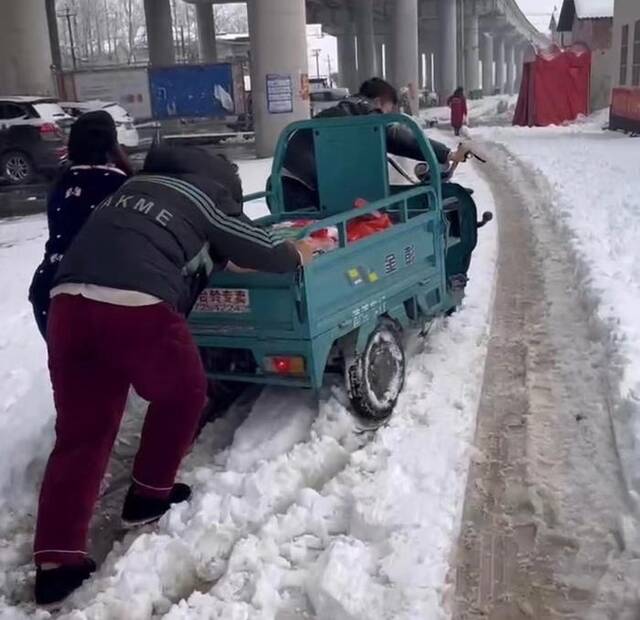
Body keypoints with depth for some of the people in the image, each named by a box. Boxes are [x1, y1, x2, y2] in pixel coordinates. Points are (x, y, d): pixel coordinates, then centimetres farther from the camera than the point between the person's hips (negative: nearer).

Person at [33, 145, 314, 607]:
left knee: (81, 431, 9)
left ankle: (55, 561, 5)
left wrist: (214, 256, 53)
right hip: (136, 305, -6)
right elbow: (261, 251, 19)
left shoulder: (137, 185, 30)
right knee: (183, 392, 21)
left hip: (69, 300, 6)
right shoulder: (210, 196, 14)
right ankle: (149, 495, 30)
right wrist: (296, 257, 41)